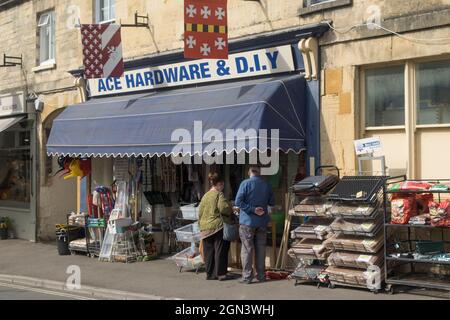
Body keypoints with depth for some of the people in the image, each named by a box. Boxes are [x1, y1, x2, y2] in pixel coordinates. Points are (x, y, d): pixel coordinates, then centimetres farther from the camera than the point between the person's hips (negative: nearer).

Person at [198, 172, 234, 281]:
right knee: (220, 250, 0)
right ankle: (220, 273, 1)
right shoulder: (219, 194, -7)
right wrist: (231, 210, 0)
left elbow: (200, 213, 15)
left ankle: (210, 273, 13)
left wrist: (201, 225, 22)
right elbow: (223, 208, -20)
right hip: (218, 226, -6)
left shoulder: (205, 196, 13)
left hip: (205, 228, 6)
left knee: (208, 251, 9)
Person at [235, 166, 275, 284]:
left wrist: (253, 209, -13)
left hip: (247, 221, -4)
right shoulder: (266, 185, 3)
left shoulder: (245, 183, -9)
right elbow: (272, 203, 11)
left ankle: (247, 276, -1)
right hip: (262, 222, 4)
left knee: (247, 249, 0)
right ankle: (261, 275, 16)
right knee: (261, 248, 11)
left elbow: (238, 201, -16)